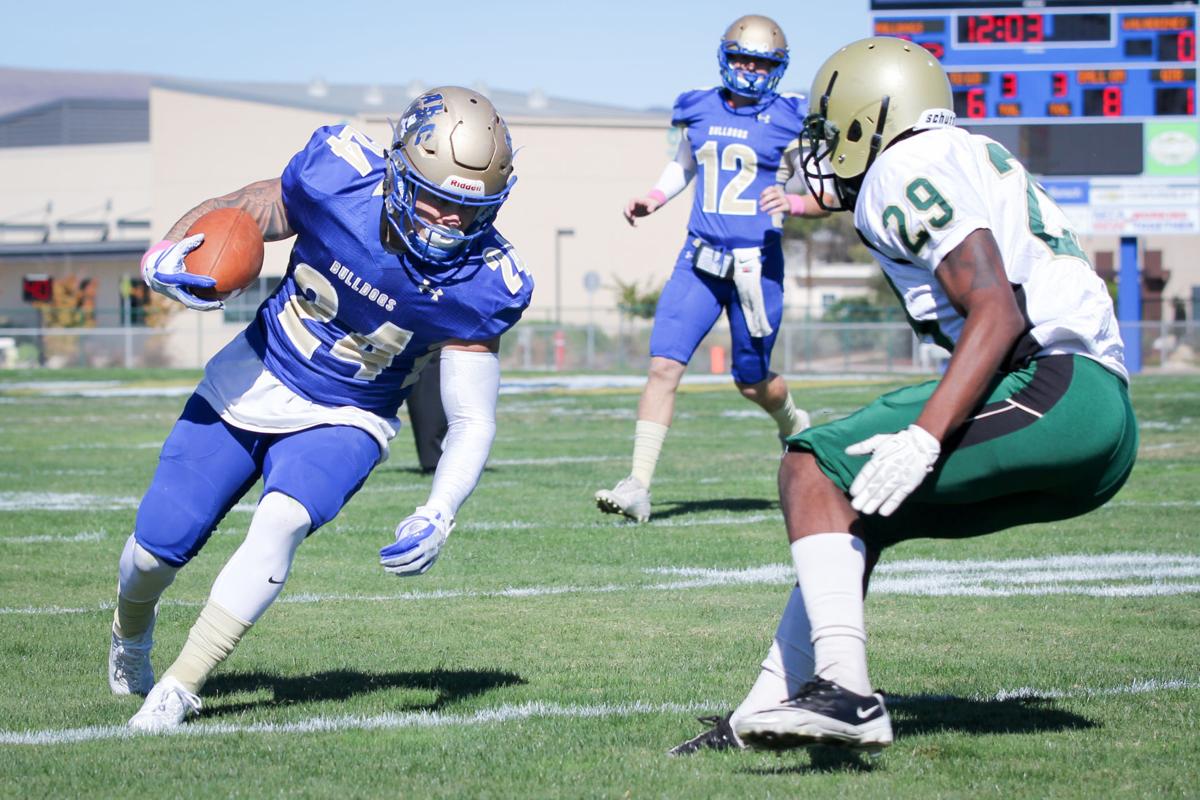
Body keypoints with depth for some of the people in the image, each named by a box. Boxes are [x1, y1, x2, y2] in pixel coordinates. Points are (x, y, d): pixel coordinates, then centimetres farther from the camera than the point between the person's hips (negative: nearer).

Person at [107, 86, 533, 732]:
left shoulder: (476, 284, -24)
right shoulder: (335, 178, -24)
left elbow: (473, 421, -19)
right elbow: (229, 217, -7)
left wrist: (438, 516, -35)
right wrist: (165, 258, -28)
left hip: (341, 422, -1)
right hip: (249, 385, 1)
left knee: (281, 522, -30)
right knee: (159, 544, 6)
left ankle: (178, 690, -17)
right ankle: (131, 630, 43)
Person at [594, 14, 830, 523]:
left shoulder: (790, 122, -5)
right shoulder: (699, 112, 7)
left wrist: (794, 204, -22)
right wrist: (653, 199, 10)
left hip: (757, 266, -3)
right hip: (699, 262, 3)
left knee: (752, 381, 10)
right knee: (664, 365, -10)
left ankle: (793, 425, 46)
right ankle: (638, 486, -11)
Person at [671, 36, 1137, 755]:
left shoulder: (908, 167, -3)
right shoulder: (977, 158, 27)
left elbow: (998, 312, -15)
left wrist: (924, 438, -22)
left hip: (1054, 386, -10)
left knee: (815, 471, -10)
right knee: (856, 512, 17)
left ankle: (846, 692, -25)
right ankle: (765, 716, 18)